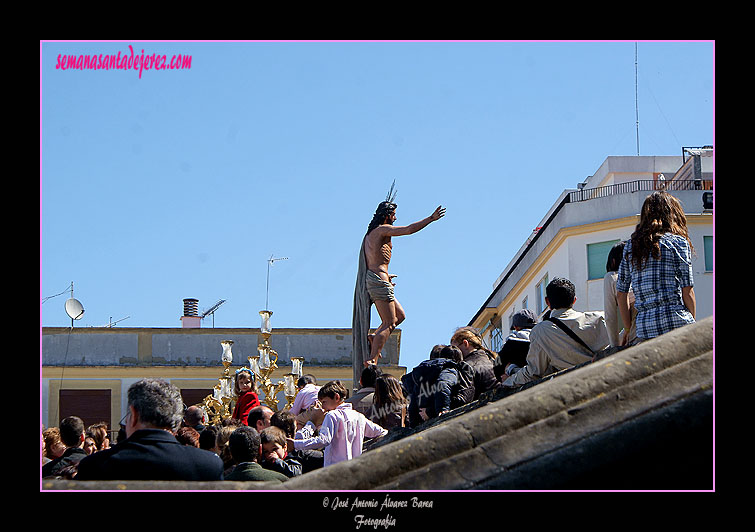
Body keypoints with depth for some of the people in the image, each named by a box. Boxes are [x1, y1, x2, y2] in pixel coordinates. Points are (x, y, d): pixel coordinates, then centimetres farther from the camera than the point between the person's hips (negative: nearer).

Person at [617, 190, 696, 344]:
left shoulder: (631, 245, 15)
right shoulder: (678, 242, 2)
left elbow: (621, 294, 15)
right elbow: (687, 292, -1)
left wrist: (628, 331, 21)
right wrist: (692, 325, 10)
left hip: (644, 329, 4)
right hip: (676, 322, -4)